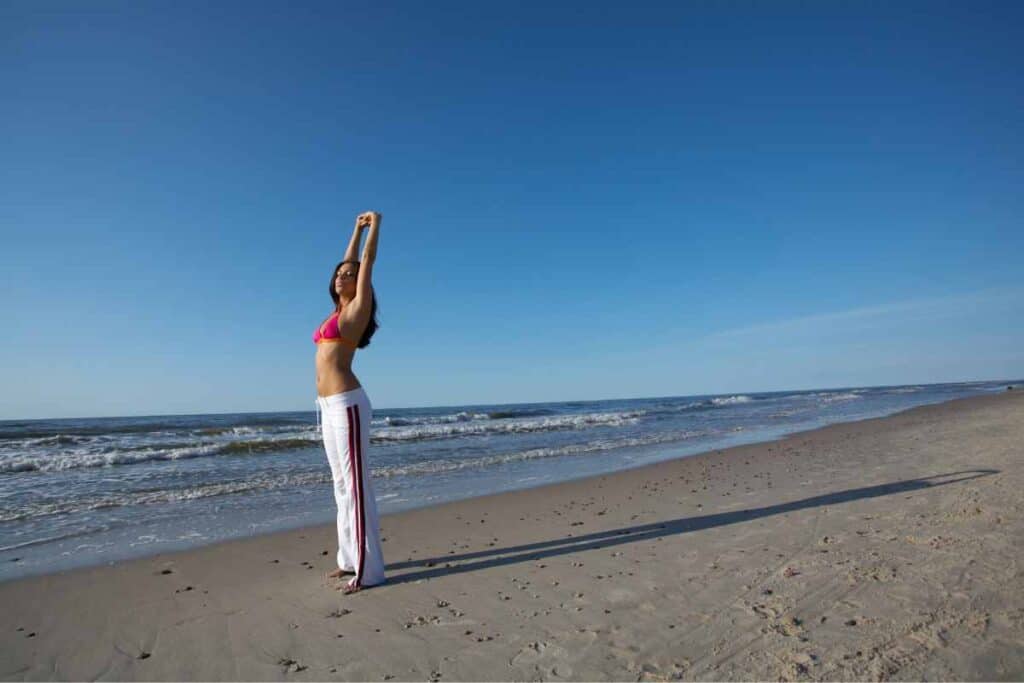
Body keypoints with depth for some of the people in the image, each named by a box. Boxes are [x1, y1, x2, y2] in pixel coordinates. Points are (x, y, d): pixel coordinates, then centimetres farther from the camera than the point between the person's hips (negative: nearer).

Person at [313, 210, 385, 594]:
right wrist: (357, 229, 35)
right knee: (342, 484, 12)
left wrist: (375, 224, 15)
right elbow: (349, 261, 28)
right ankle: (351, 558, 21)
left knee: (357, 485, -7)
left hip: (347, 404, -9)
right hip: (329, 407, 9)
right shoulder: (339, 310, 18)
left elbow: (368, 260, 3)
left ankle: (368, 569, 0)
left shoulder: (358, 307, -1)